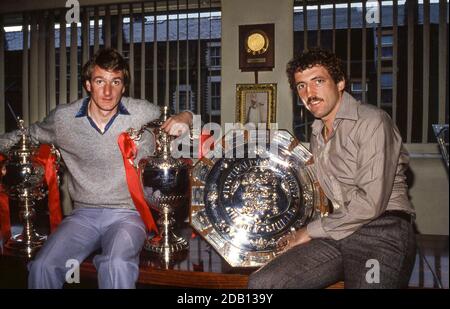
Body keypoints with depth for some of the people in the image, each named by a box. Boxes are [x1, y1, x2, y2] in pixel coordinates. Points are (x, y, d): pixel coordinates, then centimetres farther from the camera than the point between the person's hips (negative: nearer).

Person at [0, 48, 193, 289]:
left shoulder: (144, 113, -4)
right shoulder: (62, 118, 2)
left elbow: (179, 122, 10)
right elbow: (30, 134, 22)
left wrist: (185, 117, -13)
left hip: (128, 213, -2)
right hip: (83, 214, 3)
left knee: (117, 266, -32)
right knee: (42, 267, -21)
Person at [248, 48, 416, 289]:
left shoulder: (371, 121, -8)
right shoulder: (317, 134, 17)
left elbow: (370, 202, -16)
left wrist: (312, 230, -7)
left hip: (381, 233, -6)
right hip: (336, 233, 6)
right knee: (261, 282, -13)